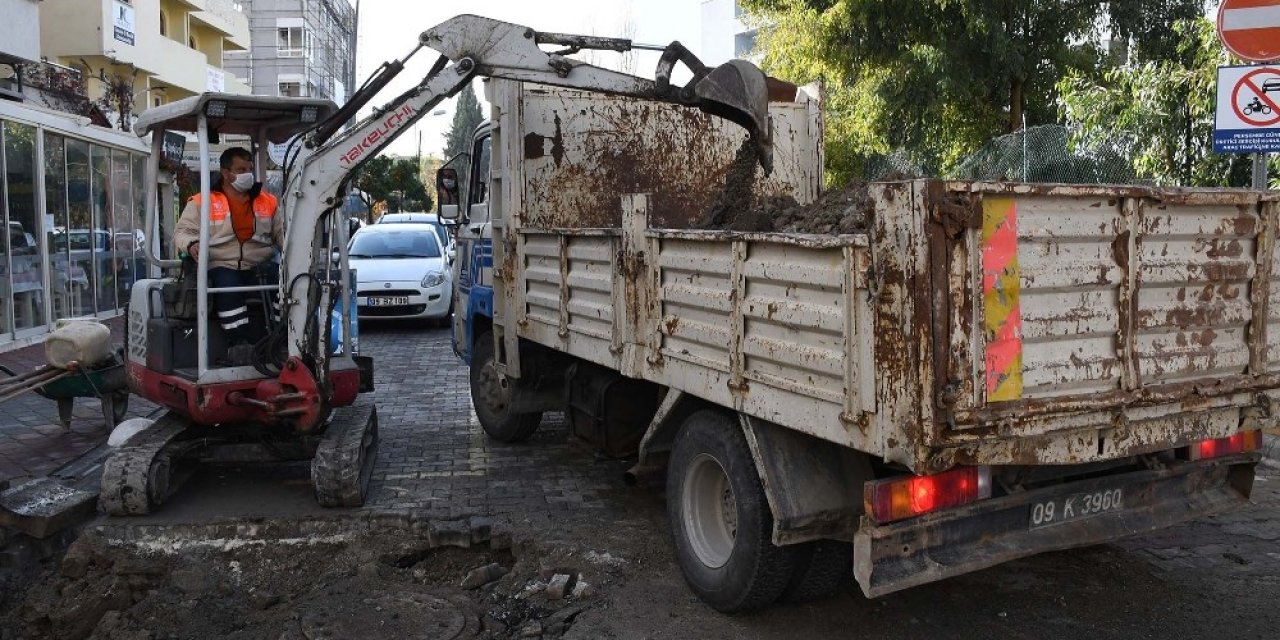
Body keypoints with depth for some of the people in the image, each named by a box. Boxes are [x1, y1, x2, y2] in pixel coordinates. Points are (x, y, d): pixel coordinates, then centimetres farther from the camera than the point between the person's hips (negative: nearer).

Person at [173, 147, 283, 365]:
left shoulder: (267, 202, 18)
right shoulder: (202, 202, 9)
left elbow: (281, 232, 21)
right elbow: (182, 231, 8)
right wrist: (191, 244, -15)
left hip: (259, 268, 3)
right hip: (222, 267, -2)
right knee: (228, 287, -37)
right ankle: (239, 343, -38)